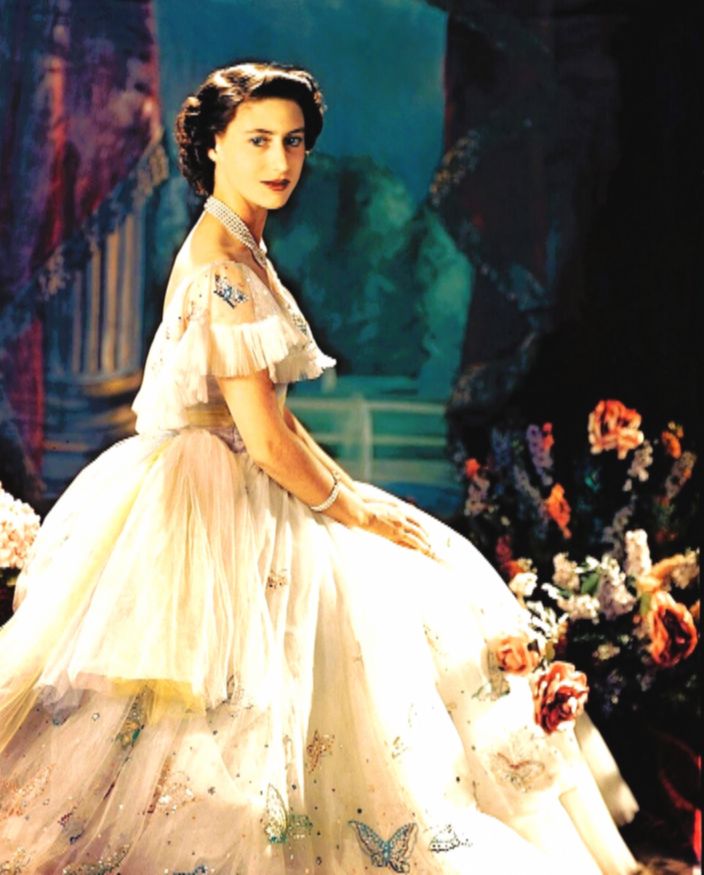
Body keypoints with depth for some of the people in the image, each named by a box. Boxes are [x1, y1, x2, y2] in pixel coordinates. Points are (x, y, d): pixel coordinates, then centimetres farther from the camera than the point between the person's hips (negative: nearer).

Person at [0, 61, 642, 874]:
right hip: (213, 501, -10)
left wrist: (345, 490, 13)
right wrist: (351, 510, -7)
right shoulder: (222, 267, -19)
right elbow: (264, 438, -20)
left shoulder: (238, 250, 13)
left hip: (240, 494, 10)